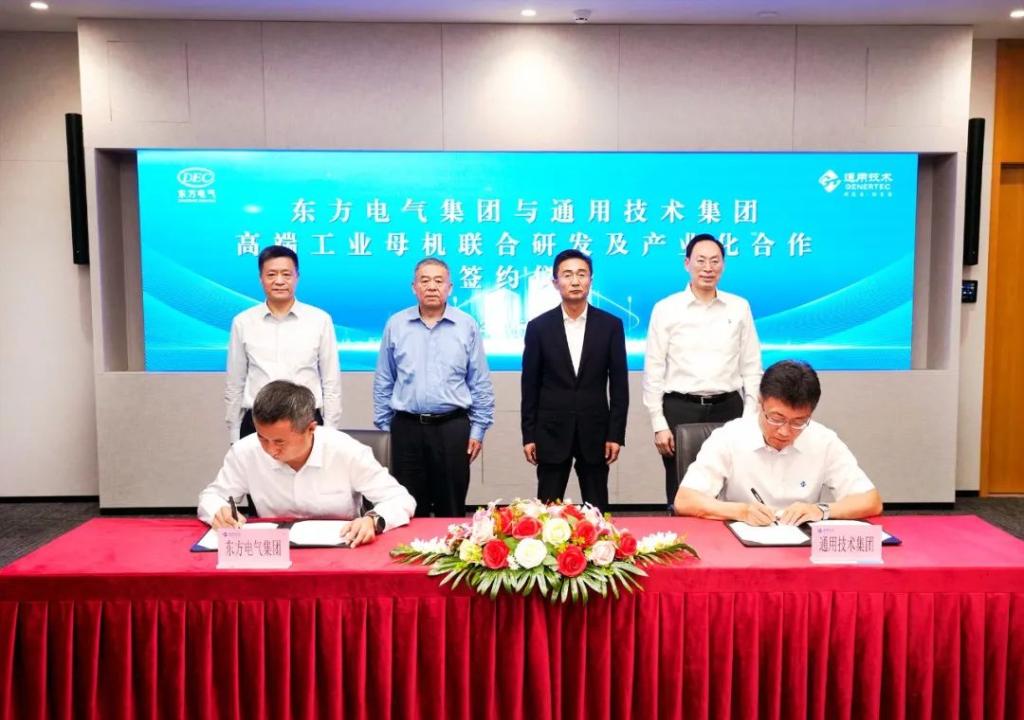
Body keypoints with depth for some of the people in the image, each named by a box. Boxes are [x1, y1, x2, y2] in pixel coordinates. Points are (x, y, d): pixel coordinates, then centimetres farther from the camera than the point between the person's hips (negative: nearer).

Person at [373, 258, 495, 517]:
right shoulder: (396, 324, 3)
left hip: (452, 427, -1)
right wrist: (383, 425, 6)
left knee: (452, 509, 8)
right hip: (407, 427, 1)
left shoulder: (467, 325, 0)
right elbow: (383, 382, 8)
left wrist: (478, 429, 1)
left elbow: (480, 383, 3)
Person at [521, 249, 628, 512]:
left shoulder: (611, 325, 0)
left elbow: (619, 384, 1)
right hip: (551, 431, 0)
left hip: (595, 431, 0)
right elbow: (530, 386, 2)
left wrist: (616, 434, -3)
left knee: (596, 509, 9)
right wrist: (528, 435, -1)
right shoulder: (538, 327, 0)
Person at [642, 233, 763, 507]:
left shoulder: (740, 307, 5)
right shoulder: (665, 309, 0)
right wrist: (659, 424, -4)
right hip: (680, 409, -1)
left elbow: (752, 366, 7)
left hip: (728, 408, 1)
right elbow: (654, 370, 0)